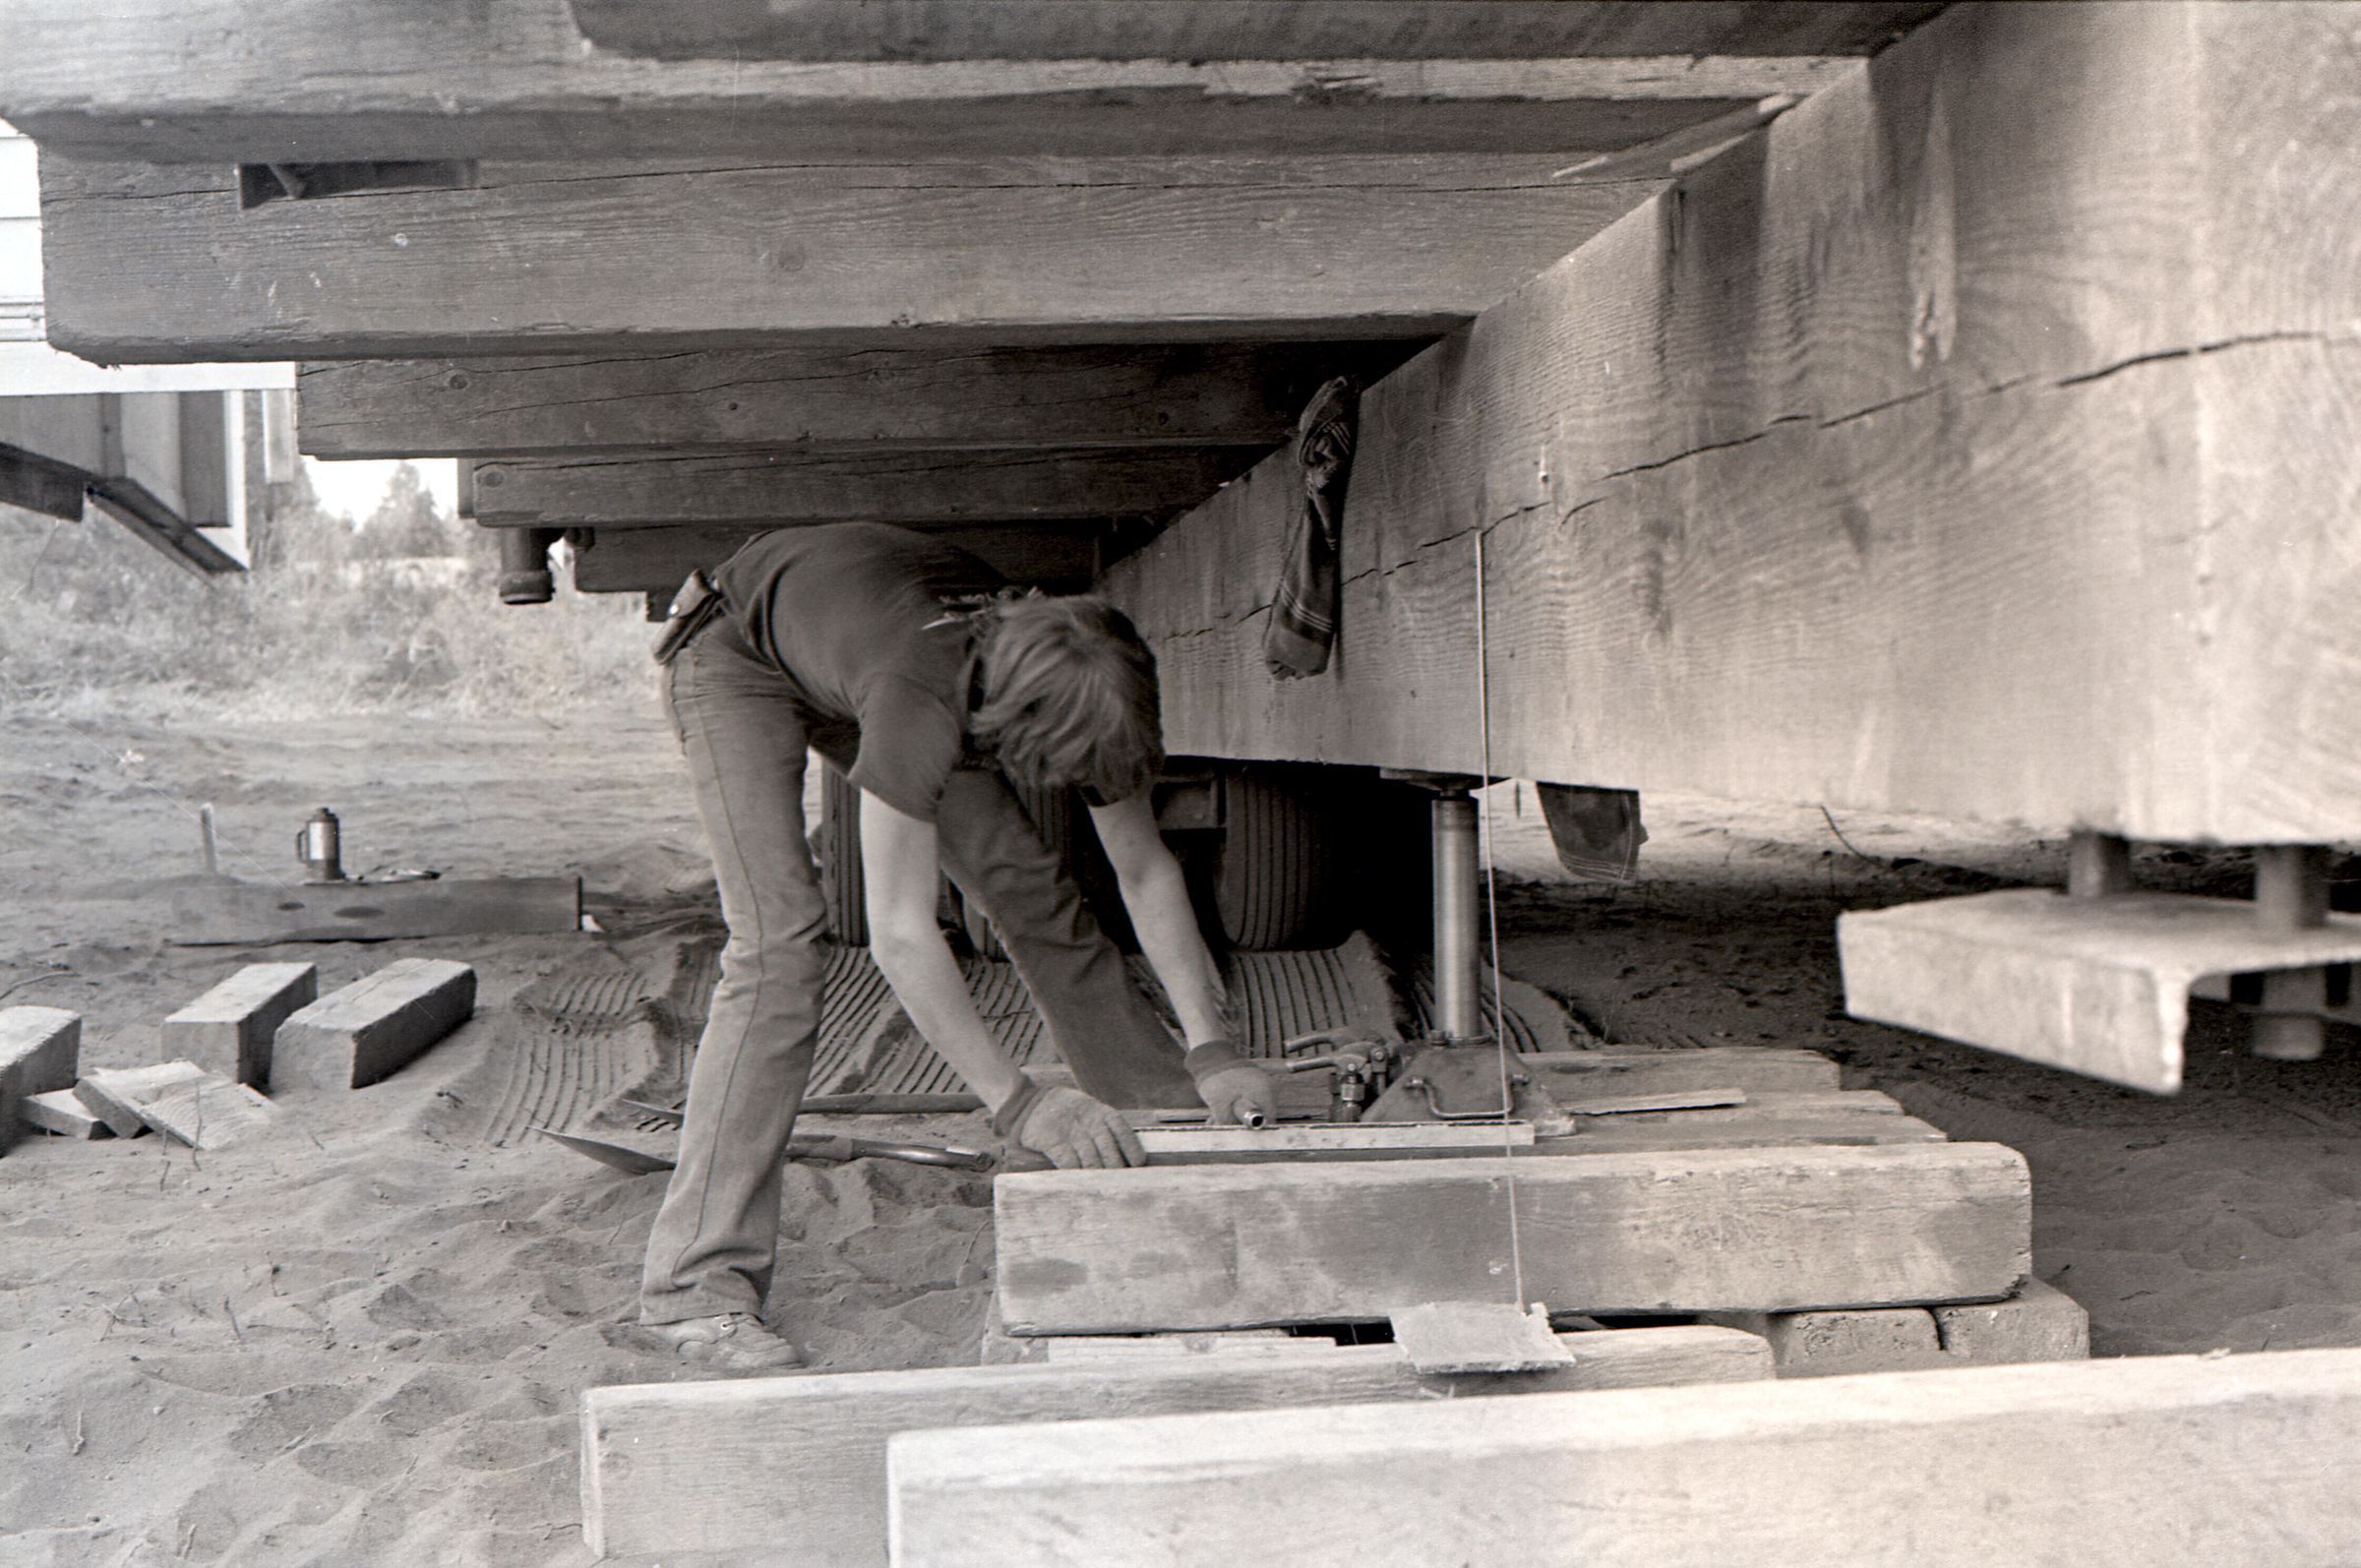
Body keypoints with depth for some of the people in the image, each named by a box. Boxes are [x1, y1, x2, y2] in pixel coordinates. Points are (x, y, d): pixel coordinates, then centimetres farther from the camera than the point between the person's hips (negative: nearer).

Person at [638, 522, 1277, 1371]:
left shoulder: (1081, 694, -25)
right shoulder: (923, 701, -45)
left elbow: (1146, 871, -14)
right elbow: (899, 935, -45)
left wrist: (1212, 1052, -21)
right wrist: (1017, 1103, -45)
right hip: (735, 654, -6)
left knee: (1032, 886, 3)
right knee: (777, 940, -22)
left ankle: (1171, 1111, 21)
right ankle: (700, 1284, -20)